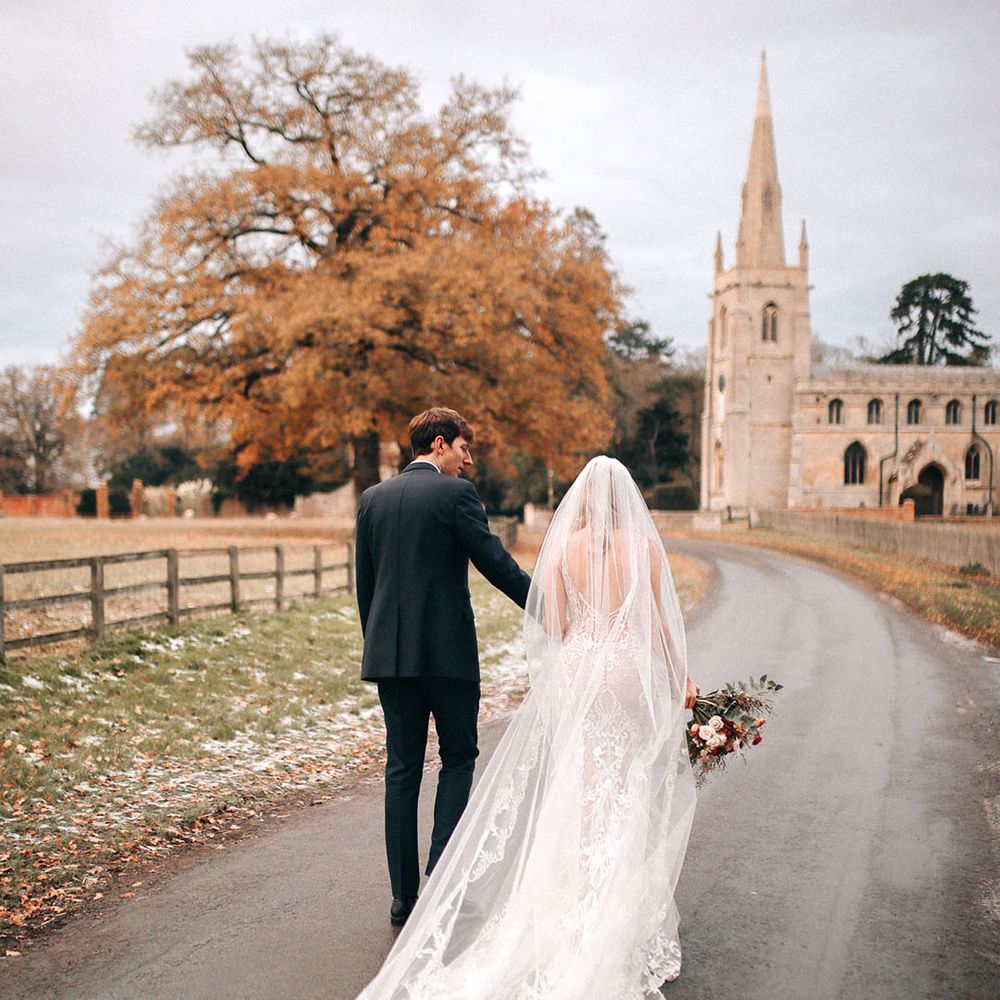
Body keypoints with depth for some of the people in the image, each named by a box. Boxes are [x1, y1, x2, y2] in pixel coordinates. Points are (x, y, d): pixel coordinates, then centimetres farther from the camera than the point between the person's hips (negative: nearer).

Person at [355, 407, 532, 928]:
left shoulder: (372, 499, 10)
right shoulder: (456, 493, -7)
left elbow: (364, 582, 12)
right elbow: (496, 563, -11)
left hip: (390, 652, 5)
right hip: (447, 650, -5)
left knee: (402, 769, 9)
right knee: (458, 758, 11)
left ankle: (404, 898, 12)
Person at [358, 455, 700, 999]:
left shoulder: (561, 547, 0)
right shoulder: (644, 545, -2)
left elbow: (550, 624, -4)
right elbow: (659, 621, -2)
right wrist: (679, 678, 8)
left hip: (574, 675, 1)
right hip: (633, 673, -1)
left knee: (578, 793, 9)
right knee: (630, 793, 9)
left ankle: (581, 907, 11)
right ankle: (625, 910, 14)